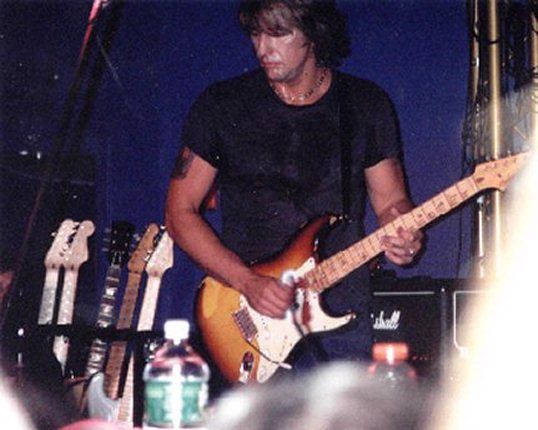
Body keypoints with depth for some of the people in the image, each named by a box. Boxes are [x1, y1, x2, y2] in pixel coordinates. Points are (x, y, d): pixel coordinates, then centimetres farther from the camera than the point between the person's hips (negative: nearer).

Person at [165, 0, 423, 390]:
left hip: (341, 316, 1)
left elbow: (390, 200, 13)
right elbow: (180, 211, 2)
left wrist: (401, 236, -13)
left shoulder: (366, 105, 6)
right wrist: (248, 282, -11)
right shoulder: (222, 105, 2)